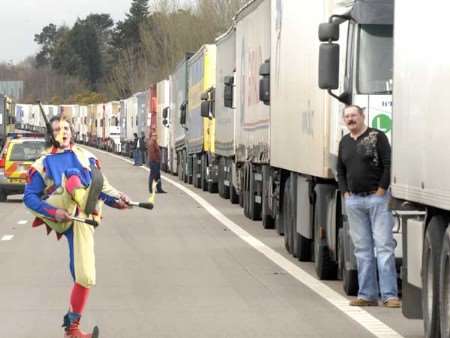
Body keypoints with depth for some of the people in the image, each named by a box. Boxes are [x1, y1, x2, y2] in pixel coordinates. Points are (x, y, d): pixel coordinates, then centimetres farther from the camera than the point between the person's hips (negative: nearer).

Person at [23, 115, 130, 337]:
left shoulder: (86, 157, 19)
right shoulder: (43, 163, 12)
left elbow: (102, 186, 18)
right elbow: (29, 197, 6)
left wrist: (117, 198, -3)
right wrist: (53, 212, -10)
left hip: (80, 220, 2)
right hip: (58, 217, -2)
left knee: (85, 276, -8)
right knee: (72, 177, -27)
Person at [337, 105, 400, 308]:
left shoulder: (377, 137, -4)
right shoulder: (345, 142, 15)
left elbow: (388, 165, -10)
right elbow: (340, 170, 23)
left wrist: (381, 190, -12)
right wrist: (345, 192, 11)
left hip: (377, 198, -6)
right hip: (354, 201, 6)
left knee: (384, 246, -8)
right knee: (362, 249, 6)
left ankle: (390, 295, -9)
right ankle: (367, 295, 10)